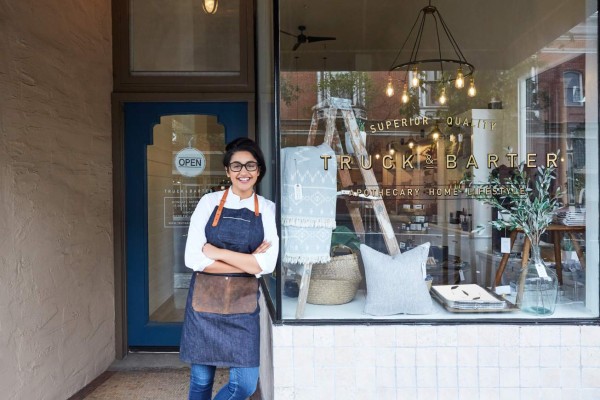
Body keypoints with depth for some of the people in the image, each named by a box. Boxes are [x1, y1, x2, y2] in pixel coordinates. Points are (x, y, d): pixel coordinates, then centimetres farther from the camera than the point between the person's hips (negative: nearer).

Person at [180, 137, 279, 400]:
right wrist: (248, 263, -11)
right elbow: (193, 258, -9)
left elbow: (267, 264, -9)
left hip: (243, 305, 1)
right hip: (205, 300, 0)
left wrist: (217, 253, -12)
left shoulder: (267, 210, 1)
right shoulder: (209, 202, -1)